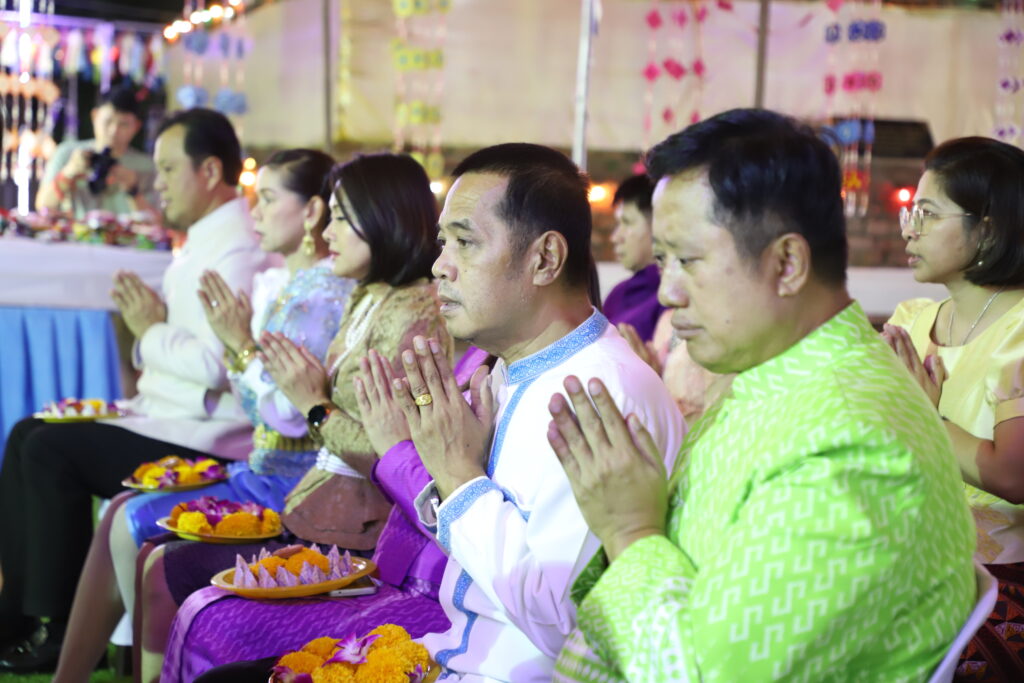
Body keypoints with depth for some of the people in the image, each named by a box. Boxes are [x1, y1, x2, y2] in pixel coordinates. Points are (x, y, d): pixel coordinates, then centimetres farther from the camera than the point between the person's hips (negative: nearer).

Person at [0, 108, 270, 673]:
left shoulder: (236, 251, -17)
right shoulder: (204, 242, 16)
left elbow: (215, 364, -27)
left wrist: (151, 331, -12)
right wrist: (152, 321, 1)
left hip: (203, 437, -11)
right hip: (168, 416, 11)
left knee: (51, 451, -19)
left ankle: (64, 630, -7)